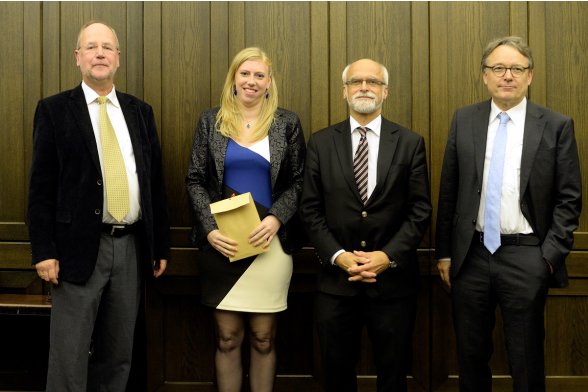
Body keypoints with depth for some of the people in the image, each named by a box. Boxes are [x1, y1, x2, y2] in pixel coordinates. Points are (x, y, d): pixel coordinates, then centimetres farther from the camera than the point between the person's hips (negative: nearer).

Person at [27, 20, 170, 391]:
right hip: (80, 247, -4)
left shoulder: (140, 111, 11)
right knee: (70, 356, 1)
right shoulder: (55, 109, 0)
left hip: (131, 246, 4)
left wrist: (161, 245, 9)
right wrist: (44, 250, -11)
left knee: (119, 354, 13)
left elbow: (156, 182, 11)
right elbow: (41, 186, -4)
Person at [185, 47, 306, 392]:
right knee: (227, 338, 6)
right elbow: (196, 180, 4)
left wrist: (276, 219, -13)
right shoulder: (211, 121, 6)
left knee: (264, 337, 6)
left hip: (270, 242, 0)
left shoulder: (287, 123, 4)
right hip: (222, 242, 1)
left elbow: (298, 182, 3)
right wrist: (210, 229, -9)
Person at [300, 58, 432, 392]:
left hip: (393, 279, 0)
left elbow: (420, 211, -2)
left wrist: (388, 256, -14)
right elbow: (311, 210, 1)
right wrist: (339, 256, -11)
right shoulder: (321, 143, 4)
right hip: (337, 278, 1)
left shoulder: (410, 143, 2)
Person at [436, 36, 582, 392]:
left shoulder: (557, 126, -2)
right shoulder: (464, 120, 5)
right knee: (471, 357, 13)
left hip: (526, 259, -2)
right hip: (471, 255, 2)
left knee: (527, 362, 8)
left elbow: (569, 199, -1)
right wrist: (445, 252, 6)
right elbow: (449, 191, 7)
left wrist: (551, 255, -9)